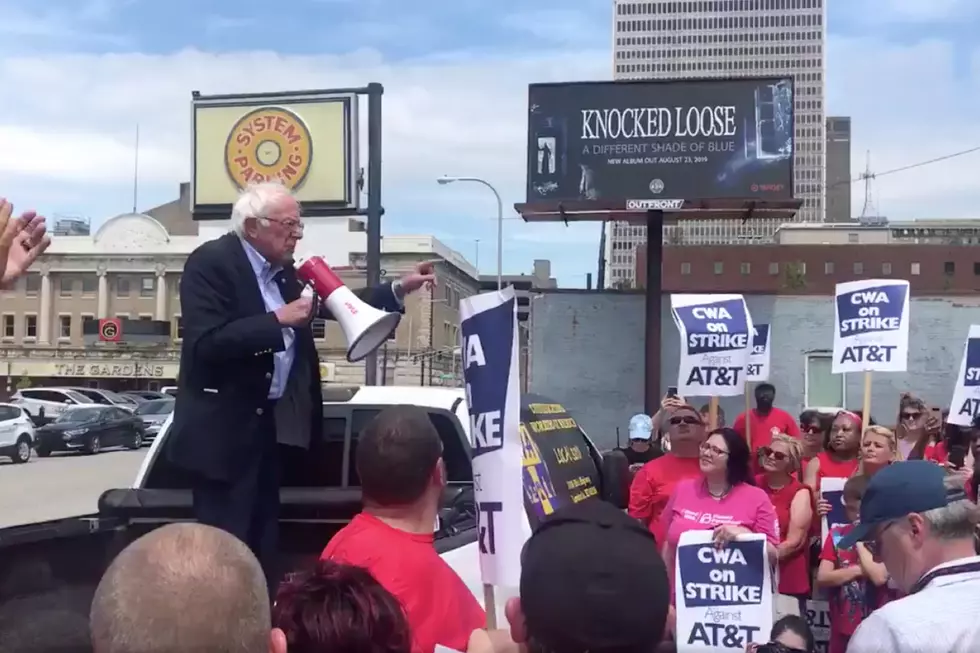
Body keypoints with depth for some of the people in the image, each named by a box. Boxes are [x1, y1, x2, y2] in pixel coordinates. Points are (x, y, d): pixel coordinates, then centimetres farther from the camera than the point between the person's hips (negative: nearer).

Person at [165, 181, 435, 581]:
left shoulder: (280, 269, 10)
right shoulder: (210, 263, -15)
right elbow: (207, 343, -26)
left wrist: (399, 290, 6)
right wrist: (278, 320, -27)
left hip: (268, 422, 9)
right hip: (222, 431, -8)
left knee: (261, 544, 15)